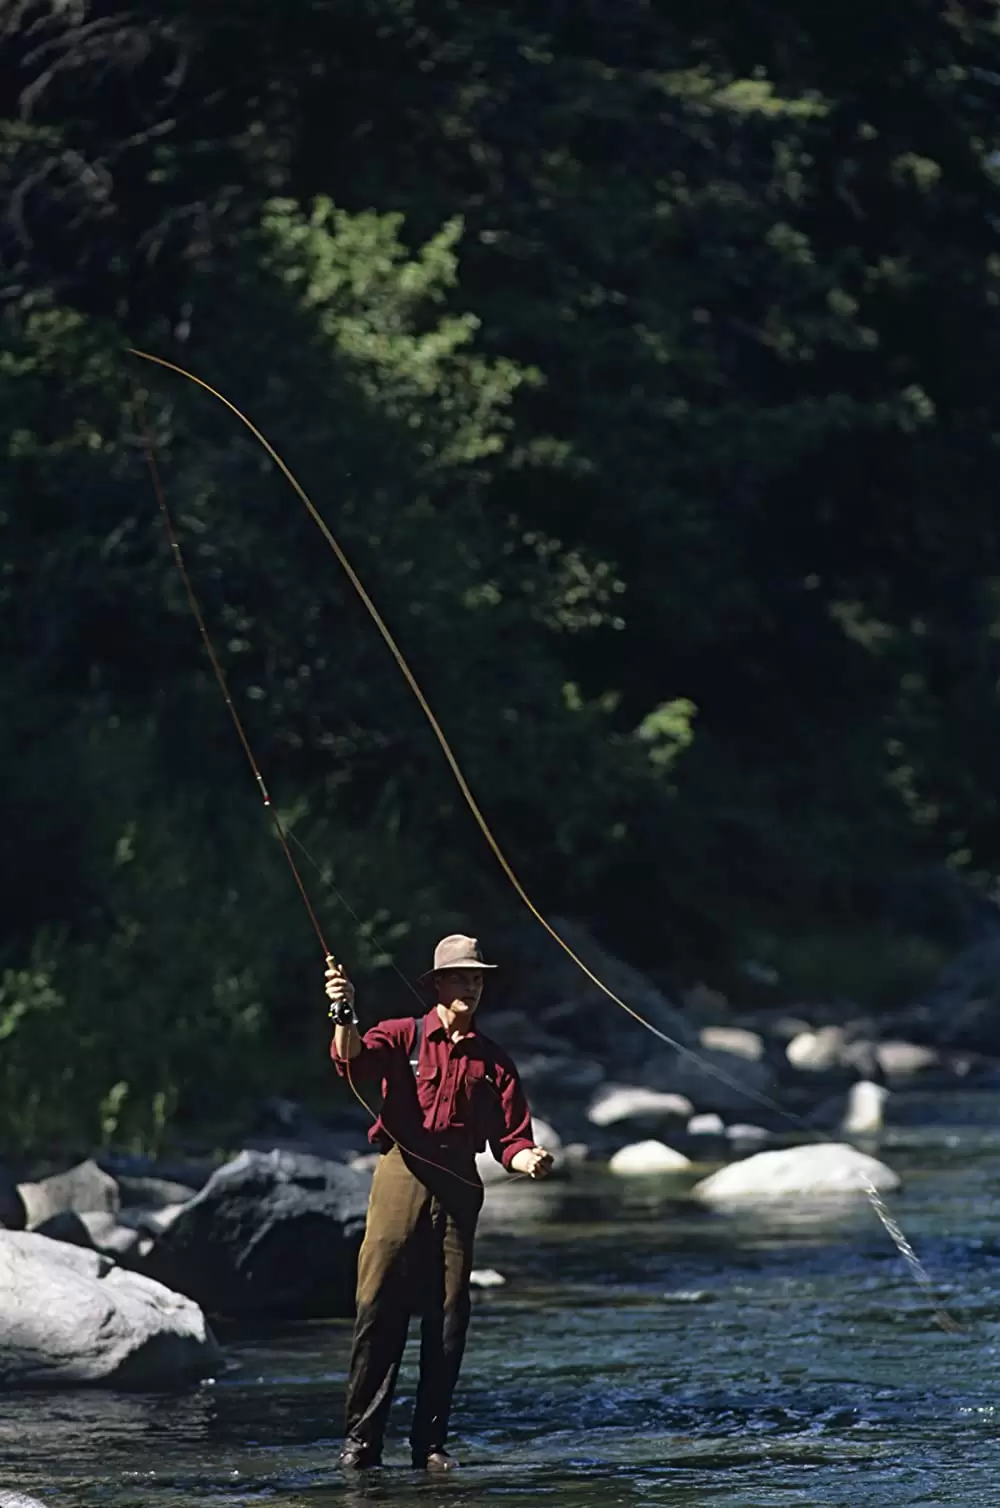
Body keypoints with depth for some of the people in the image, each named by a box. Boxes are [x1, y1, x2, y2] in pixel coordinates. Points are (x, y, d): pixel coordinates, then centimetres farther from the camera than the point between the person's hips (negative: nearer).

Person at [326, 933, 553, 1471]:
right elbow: (353, 1059, -15)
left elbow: (511, 1138, 9)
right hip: (401, 1177, -3)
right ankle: (362, 1438, -6)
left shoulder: (492, 1060, 14)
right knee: (379, 1309, -8)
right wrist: (344, 1015, -34)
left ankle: (430, 1442, 9)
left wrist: (528, 1159, -13)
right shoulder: (402, 1037, 5)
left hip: (459, 1187, 3)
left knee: (447, 1318, 3)